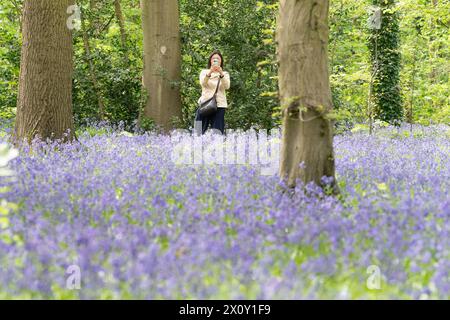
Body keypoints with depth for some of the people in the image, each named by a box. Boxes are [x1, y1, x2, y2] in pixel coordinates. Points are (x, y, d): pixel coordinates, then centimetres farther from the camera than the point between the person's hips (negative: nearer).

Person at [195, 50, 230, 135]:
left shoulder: (225, 74, 12)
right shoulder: (204, 72, 11)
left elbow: (227, 86, -7)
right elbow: (203, 83, -10)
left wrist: (221, 74, -23)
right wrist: (210, 72, -27)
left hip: (219, 105, 0)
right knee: (201, 131, -5)